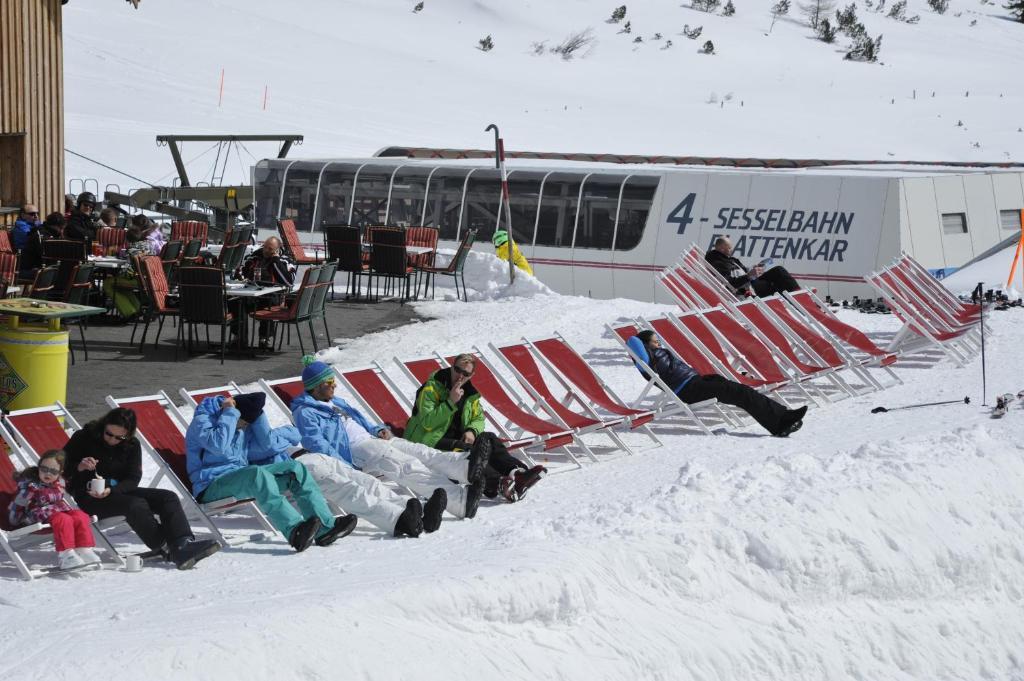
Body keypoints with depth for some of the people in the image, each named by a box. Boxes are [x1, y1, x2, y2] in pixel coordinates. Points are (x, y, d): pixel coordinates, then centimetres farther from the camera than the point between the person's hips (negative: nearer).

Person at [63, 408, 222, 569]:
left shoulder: (132, 445, 5)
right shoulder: (84, 438, -5)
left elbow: (133, 479, -2)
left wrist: (111, 490, -21)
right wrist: (79, 467, -25)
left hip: (119, 491, 5)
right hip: (88, 497, -5)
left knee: (168, 497, -16)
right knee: (136, 504, -33)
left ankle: (183, 545, -36)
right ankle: (166, 551, -36)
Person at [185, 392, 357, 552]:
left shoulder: (244, 427, 18)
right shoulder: (201, 420, -5)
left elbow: (267, 445, 9)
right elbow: (219, 445, -24)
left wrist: (257, 412, 3)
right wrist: (230, 413, -15)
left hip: (240, 477, 8)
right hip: (211, 487, -8)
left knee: (295, 468, -7)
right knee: (257, 473, -38)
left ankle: (324, 527, -19)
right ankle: (294, 530, -53)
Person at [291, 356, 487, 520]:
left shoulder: (336, 403, 29)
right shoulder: (305, 412, 1)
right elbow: (317, 445, -12)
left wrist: (379, 430, 8)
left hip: (373, 439, 9)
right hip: (353, 450, -9)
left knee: (420, 452, -17)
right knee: (407, 465, -29)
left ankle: (466, 466, -42)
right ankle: (461, 500, -47)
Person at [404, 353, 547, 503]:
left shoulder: (469, 392, 10)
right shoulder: (431, 388, -11)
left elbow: (479, 418, 15)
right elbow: (427, 423, -21)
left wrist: (472, 431, -9)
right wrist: (450, 402, -26)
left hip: (456, 436, 7)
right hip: (430, 441, -7)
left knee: (489, 438, -17)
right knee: (466, 449, -34)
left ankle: (517, 472, -39)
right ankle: (497, 484, -58)